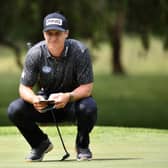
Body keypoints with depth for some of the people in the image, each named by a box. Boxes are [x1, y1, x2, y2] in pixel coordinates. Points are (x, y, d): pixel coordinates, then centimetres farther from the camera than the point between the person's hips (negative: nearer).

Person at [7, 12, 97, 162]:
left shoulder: (80, 51, -21)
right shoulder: (35, 53, -14)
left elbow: (87, 87, -21)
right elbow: (24, 87, -10)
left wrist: (68, 97, -42)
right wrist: (34, 99, -35)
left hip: (74, 99, -2)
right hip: (46, 100, 2)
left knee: (89, 107, -37)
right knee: (15, 110, -23)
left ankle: (82, 145, -4)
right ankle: (40, 143, 5)